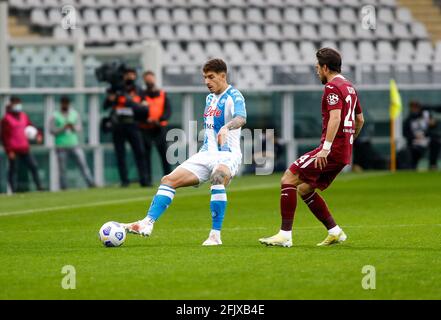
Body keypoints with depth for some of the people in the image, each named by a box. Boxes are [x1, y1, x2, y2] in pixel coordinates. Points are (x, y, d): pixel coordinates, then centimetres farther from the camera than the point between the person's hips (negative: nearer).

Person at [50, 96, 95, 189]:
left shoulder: (74, 114, 12)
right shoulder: (55, 116, 2)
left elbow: (80, 127, 10)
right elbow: (52, 131, -4)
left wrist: (73, 127, -12)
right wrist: (63, 128, -17)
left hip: (74, 144, 2)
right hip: (61, 146, -2)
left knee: (83, 163, -4)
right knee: (62, 168, -2)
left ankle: (91, 184, -4)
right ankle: (63, 188, 4)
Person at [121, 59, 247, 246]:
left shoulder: (234, 97, -9)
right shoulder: (210, 98, 16)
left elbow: (241, 118, -32)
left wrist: (226, 127, -51)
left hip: (227, 155, -8)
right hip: (206, 154, 8)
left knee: (218, 178, -39)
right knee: (169, 180, -6)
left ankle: (215, 236, -36)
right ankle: (148, 223, -13)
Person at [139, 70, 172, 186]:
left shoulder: (163, 95, 12)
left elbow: (168, 110, 2)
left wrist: (160, 120, -16)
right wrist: (146, 120, -20)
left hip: (160, 128, 1)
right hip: (145, 129, -1)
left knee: (164, 153, -4)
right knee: (146, 155, -3)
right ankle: (147, 180, 0)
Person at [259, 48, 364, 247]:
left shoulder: (332, 87, -11)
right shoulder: (349, 87, 19)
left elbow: (335, 118, -24)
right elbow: (359, 120, 28)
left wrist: (326, 148, -29)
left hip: (332, 150, -10)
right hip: (344, 154, 10)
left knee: (288, 179, -11)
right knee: (304, 189, 17)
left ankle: (285, 235, -18)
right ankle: (335, 232, 15)